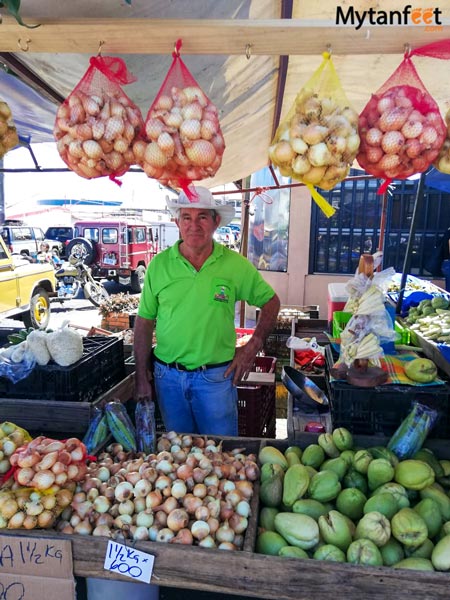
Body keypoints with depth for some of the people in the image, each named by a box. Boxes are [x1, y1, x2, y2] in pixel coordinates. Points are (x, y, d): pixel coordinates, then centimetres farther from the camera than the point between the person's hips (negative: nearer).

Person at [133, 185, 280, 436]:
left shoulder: (236, 265, -5)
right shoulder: (159, 264, -3)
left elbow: (271, 302, 7)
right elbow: (145, 322, 3)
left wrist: (253, 347, -3)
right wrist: (142, 377, 2)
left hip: (216, 376, -1)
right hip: (168, 376, 2)